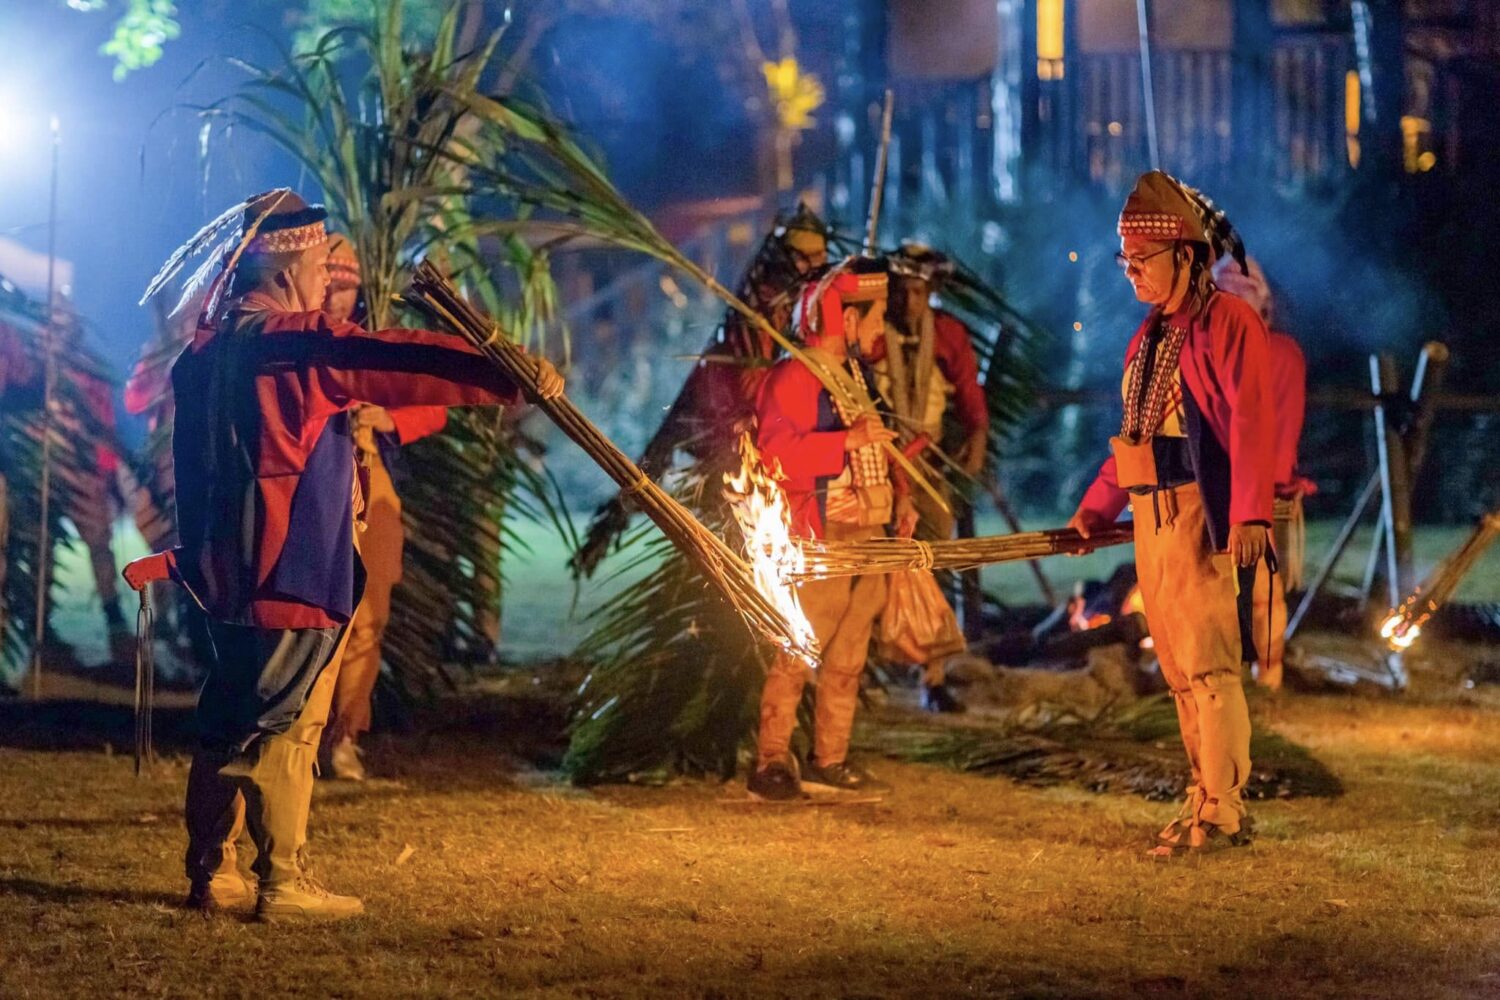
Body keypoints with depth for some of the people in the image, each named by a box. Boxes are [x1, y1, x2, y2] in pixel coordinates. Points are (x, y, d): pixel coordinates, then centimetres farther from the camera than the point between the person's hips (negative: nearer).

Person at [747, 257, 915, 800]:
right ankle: (771, 761, -3)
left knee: (848, 655, 12)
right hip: (821, 540, -9)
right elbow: (777, 455, -25)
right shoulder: (793, 377, -13)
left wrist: (899, 493, 13)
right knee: (800, 651, -9)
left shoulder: (857, 373, 16)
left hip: (866, 536, 9)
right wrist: (850, 441, -29)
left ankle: (830, 760, 20)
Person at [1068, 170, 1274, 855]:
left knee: (1207, 663, -11)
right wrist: (1095, 510, 22)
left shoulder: (1227, 321, -8)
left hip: (1200, 514, -9)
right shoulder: (1148, 337, 19)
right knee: (1178, 669, 11)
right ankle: (1204, 800, 17)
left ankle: (1223, 812, -10)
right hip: (1150, 518, 9)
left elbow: (1251, 421, -18)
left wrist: (1249, 514, -27)